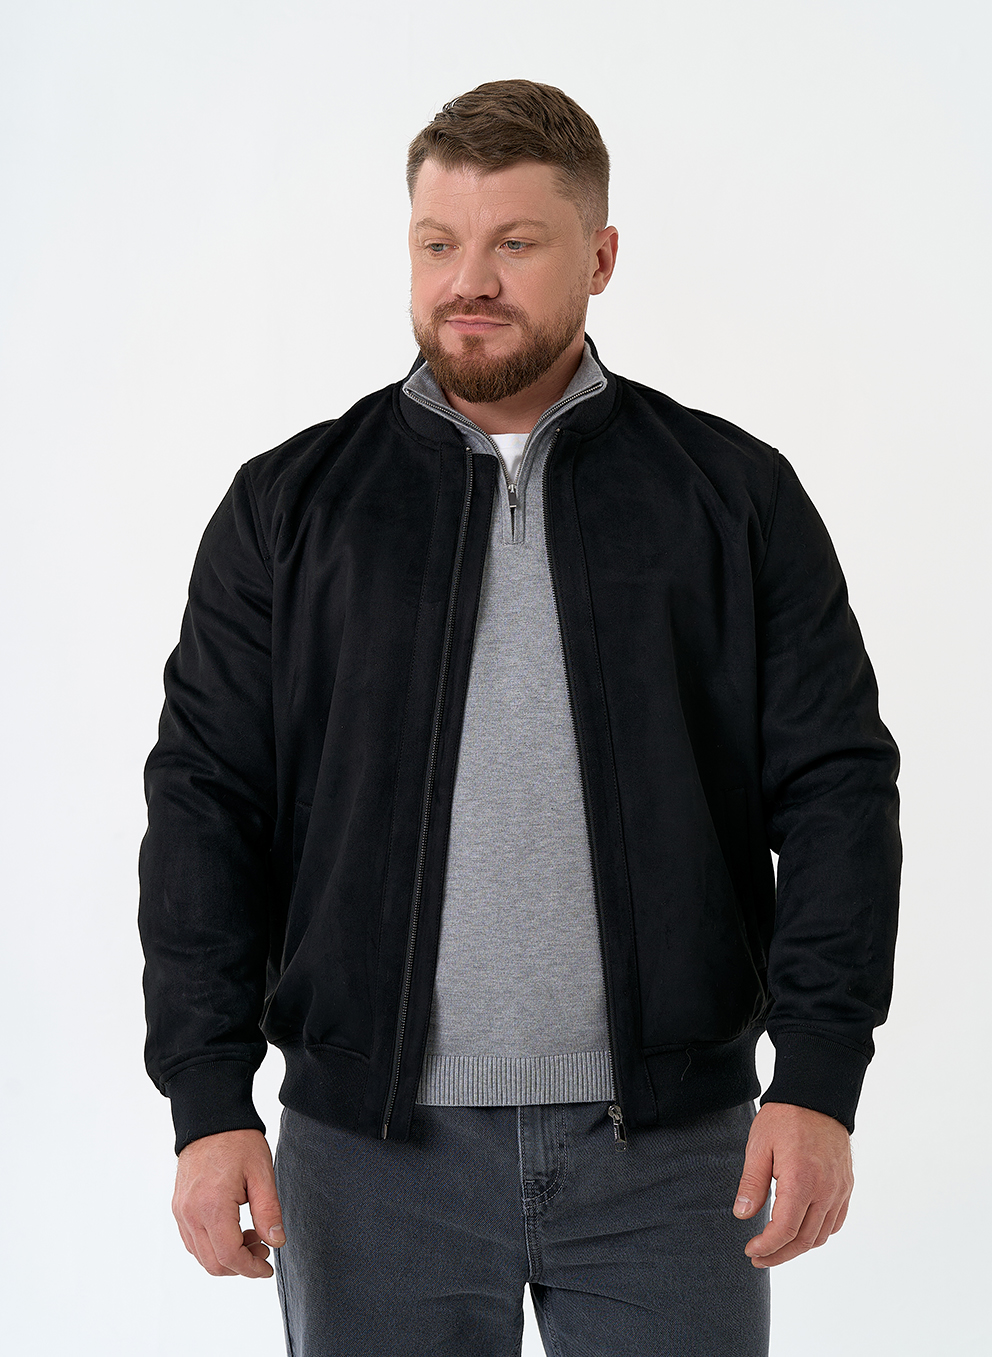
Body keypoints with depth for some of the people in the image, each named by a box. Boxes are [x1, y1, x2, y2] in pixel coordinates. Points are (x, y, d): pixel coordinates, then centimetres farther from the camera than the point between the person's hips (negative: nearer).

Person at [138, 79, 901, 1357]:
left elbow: (837, 785, 1)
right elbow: (205, 806, 2)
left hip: (670, 1151, 0)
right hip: (373, 1154, 0)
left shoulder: (738, 495, 4)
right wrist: (211, 1104, -7)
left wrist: (820, 1081, -9)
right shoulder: (289, 506, 5)